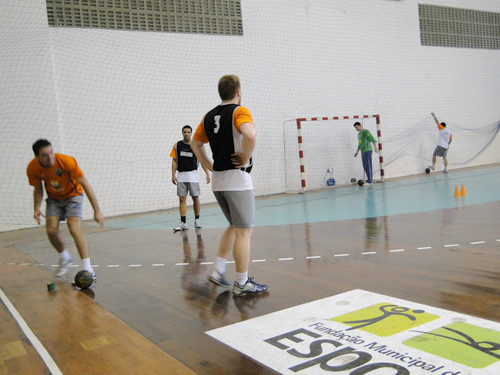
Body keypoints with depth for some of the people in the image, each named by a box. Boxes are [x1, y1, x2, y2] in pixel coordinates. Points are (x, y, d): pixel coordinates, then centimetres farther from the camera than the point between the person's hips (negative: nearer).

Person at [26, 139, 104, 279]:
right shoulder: (32, 169, -19)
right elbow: (38, 189, 1)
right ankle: (65, 259, 20)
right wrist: (37, 208, -18)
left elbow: (85, 185, -27)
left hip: (73, 195, -4)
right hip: (53, 198, 4)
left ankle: (88, 269, -17)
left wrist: (97, 211, -29)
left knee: (75, 229, -20)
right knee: (51, 230, -9)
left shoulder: (67, 161, -32)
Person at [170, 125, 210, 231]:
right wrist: (173, 175, 0)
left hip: (193, 175, -1)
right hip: (181, 176, 1)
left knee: (195, 198, 1)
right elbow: (174, 160, 8)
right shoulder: (177, 145, 7)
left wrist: (207, 174, -4)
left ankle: (197, 220, 15)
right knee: (182, 199, -1)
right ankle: (183, 223, 0)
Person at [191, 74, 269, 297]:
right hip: (237, 179, -8)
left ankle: (217, 269, 20)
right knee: (243, 232, 1)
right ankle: (242, 284, 8)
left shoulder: (209, 116, 12)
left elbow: (195, 144, 21)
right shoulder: (239, 111, -10)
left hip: (217, 180, 8)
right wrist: (245, 158, -14)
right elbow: (250, 135, -29)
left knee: (234, 227, 22)